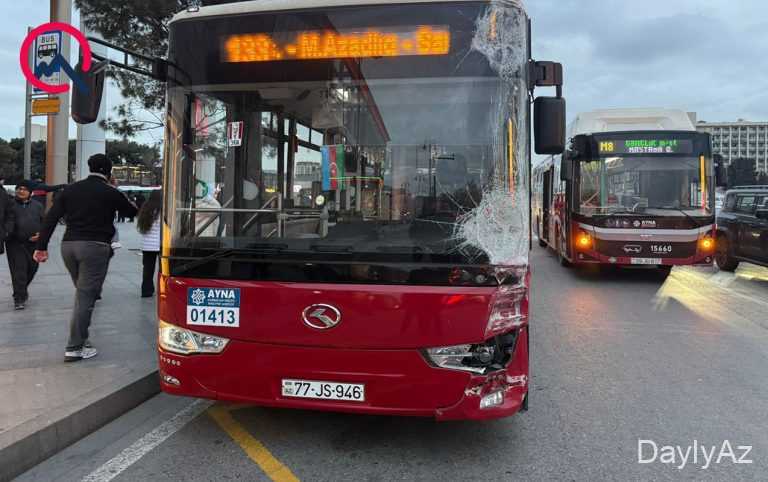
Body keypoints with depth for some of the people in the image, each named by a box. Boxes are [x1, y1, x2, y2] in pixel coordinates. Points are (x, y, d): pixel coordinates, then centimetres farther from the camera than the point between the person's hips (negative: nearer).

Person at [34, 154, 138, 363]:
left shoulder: (71, 189, 11)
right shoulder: (110, 193, -3)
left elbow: (51, 218, 7)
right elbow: (132, 212, 10)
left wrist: (42, 246, 8)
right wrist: (127, 203, 31)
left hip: (68, 245, 6)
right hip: (94, 246, -5)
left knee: (83, 293, 19)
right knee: (86, 297, -3)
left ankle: (80, 337, 19)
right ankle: (74, 348, -2)